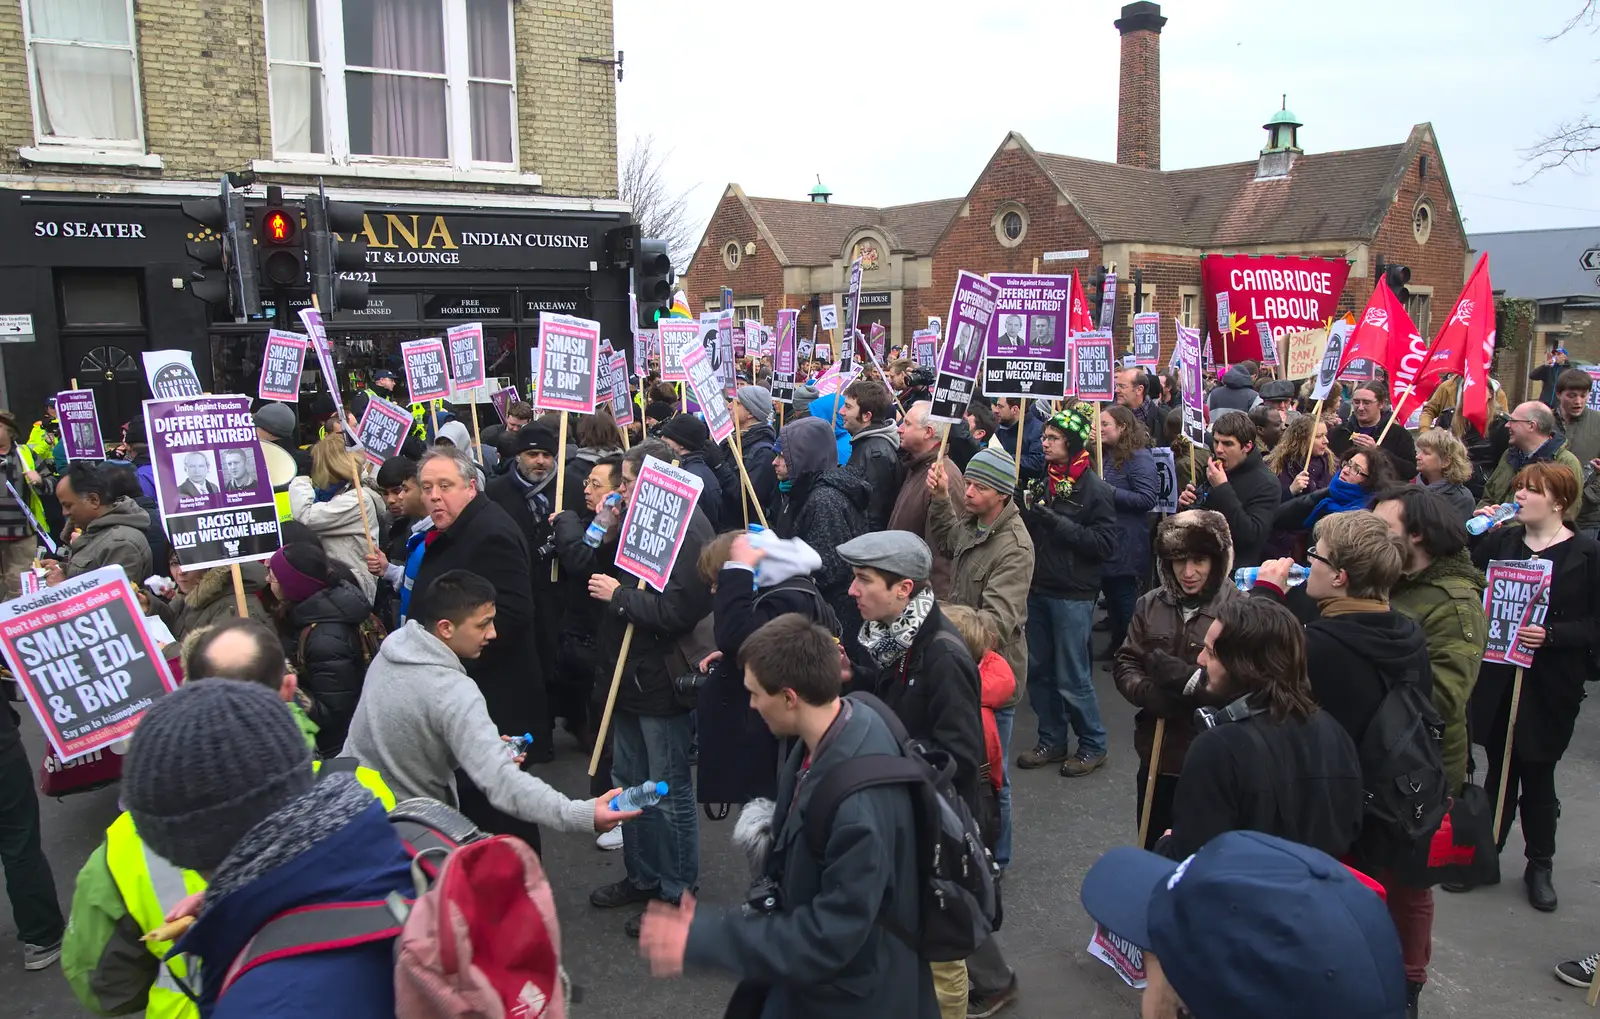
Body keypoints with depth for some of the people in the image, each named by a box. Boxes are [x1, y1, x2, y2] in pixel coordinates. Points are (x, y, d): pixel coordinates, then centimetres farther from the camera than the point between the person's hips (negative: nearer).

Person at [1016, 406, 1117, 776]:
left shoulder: (1095, 490, -9)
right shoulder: (1043, 482, 10)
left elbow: (1105, 544, -16)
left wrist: (1055, 522, -20)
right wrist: (1027, 514, -3)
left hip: (1073, 596, -6)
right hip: (1038, 591, 6)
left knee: (1072, 678, 0)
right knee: (1038, 671, 12)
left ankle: (1093, 745, 18)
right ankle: (1053, 740, 26)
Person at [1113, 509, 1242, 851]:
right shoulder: (1151, 604, 3)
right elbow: (1125, 663, 4)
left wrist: (1187, 680, -24)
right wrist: (1149, 693, -14)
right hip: (1158, 751, 5)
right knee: (1153, 849, 21)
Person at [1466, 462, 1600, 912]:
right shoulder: (1500, 540, 4)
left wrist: (1551, 634, -23)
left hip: (1551, 685, -3)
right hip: (1496, 677, 3)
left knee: (1538, 775, 8)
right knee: (1499, 769, 13)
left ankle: (1540, 866, 27)